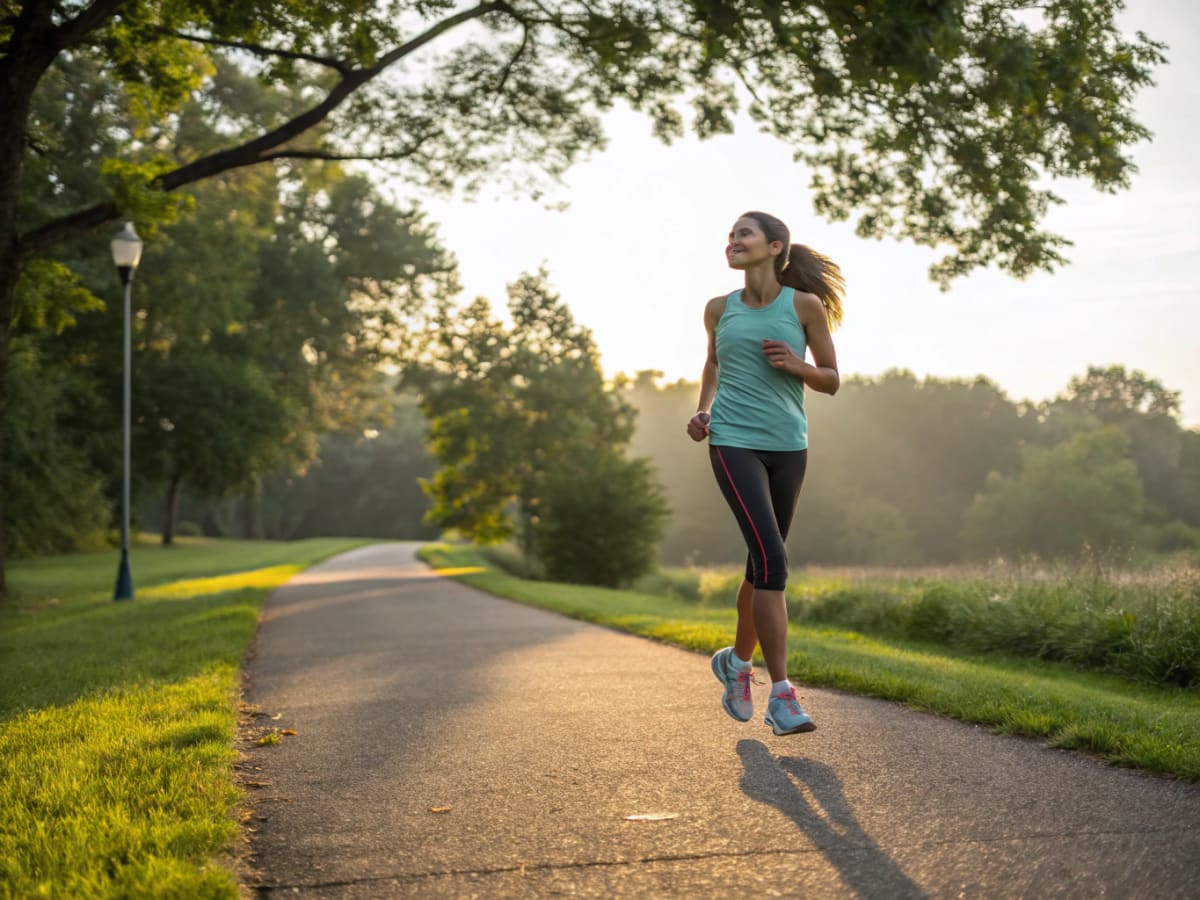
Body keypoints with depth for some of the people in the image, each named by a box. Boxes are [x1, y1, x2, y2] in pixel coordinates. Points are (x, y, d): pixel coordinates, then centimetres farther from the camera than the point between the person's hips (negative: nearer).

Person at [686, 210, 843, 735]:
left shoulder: (804, 305, 2)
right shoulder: (720, 310, 7)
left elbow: (831, 380, 8)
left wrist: (796, 366, -12)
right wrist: (702, 410, 9)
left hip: (788, 446, 2)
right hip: (734, 442, -2)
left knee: (763, 565, 12)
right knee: (770, 557, -18)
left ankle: (737, 661, 38)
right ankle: (781, 694, -16)